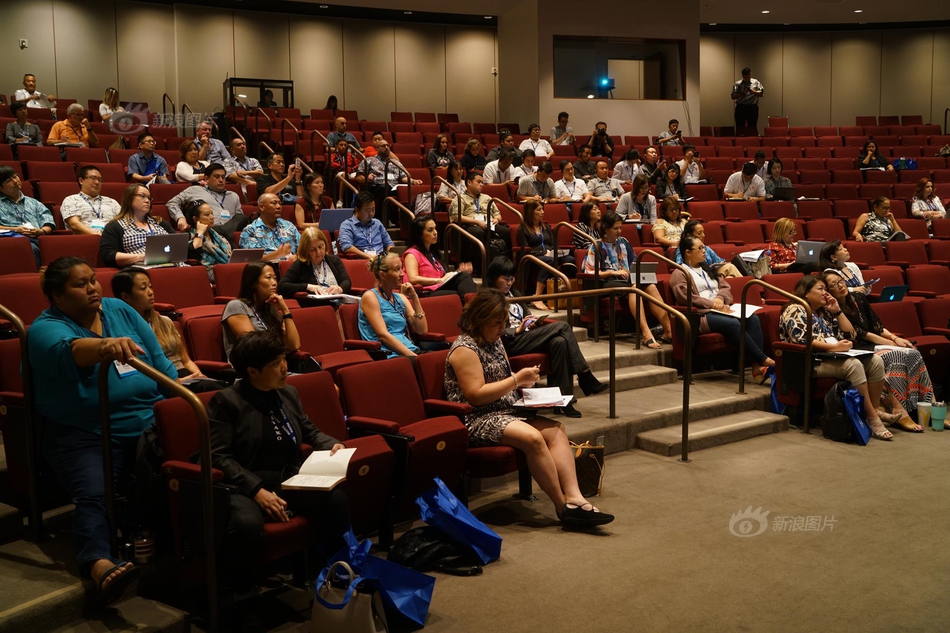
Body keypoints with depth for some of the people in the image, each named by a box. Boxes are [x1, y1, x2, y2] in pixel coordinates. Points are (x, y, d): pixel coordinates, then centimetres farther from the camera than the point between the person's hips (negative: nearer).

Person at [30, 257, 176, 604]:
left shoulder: (121, 311, 14)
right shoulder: (46, 328, -2)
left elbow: (160, 362, 19)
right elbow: (68, 351, -27)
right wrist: (105, 346, -48)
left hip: (150, 426, 5)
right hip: (85, 436, -5)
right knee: (93, 494, -31)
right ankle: (99, 562, -48)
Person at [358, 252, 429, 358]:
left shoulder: (400, 298, 19)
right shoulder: (370, 296, 0)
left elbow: (422, 330, 14)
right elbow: (383, 335, -11)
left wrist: (414, 297, 7)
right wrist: (413, 356, -18)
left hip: (410, 351, 7)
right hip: (388, 356, -7)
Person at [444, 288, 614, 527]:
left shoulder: (495, 341, 16)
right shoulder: (465, 349, -13)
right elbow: (475, 395, -20)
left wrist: (524, 381, 6)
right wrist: (516, 380, -17)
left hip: (506, 411, 9)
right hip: (476, 420, -9)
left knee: (556, 429, -13)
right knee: (532, 437, -30)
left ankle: (574, 497, -25)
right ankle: (564, 507, -20)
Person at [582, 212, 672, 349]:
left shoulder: (623, 242, 21)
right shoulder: (596, 246, 6)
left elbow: (634, 264, 27)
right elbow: (589, 272, -2)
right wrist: (613, 272, -8)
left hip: (628, 279, 5)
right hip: (609, 282, -5)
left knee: (651, 286, -28)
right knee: (634, 288, -38)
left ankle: (668, 331, -37)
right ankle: (646, 334, -51)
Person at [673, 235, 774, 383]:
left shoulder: (707, 269, 28)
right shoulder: (680, 274, 3)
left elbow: (725, 287, 19)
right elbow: (684, 297, -13)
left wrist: (720, 298, -4)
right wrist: (710, 303, -15)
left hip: (720, 310, 7)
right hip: (702, 315, -7)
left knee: (752, 318, -20)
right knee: (733, 324, -34)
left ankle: (756, 365, -30)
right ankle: (763, 359, -29)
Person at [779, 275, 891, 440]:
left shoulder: (825, 313, 22)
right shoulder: (795, 310, -2)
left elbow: (850, 335, 20)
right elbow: (801, 340, -18)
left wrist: (837, 311, 11)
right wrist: (834, 347, -23)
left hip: (831, 359, 8)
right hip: (809, 362, -8)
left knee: (875, 361, -14)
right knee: (853, 365, -32)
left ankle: (873, 412, -16)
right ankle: (873, 419, -28)